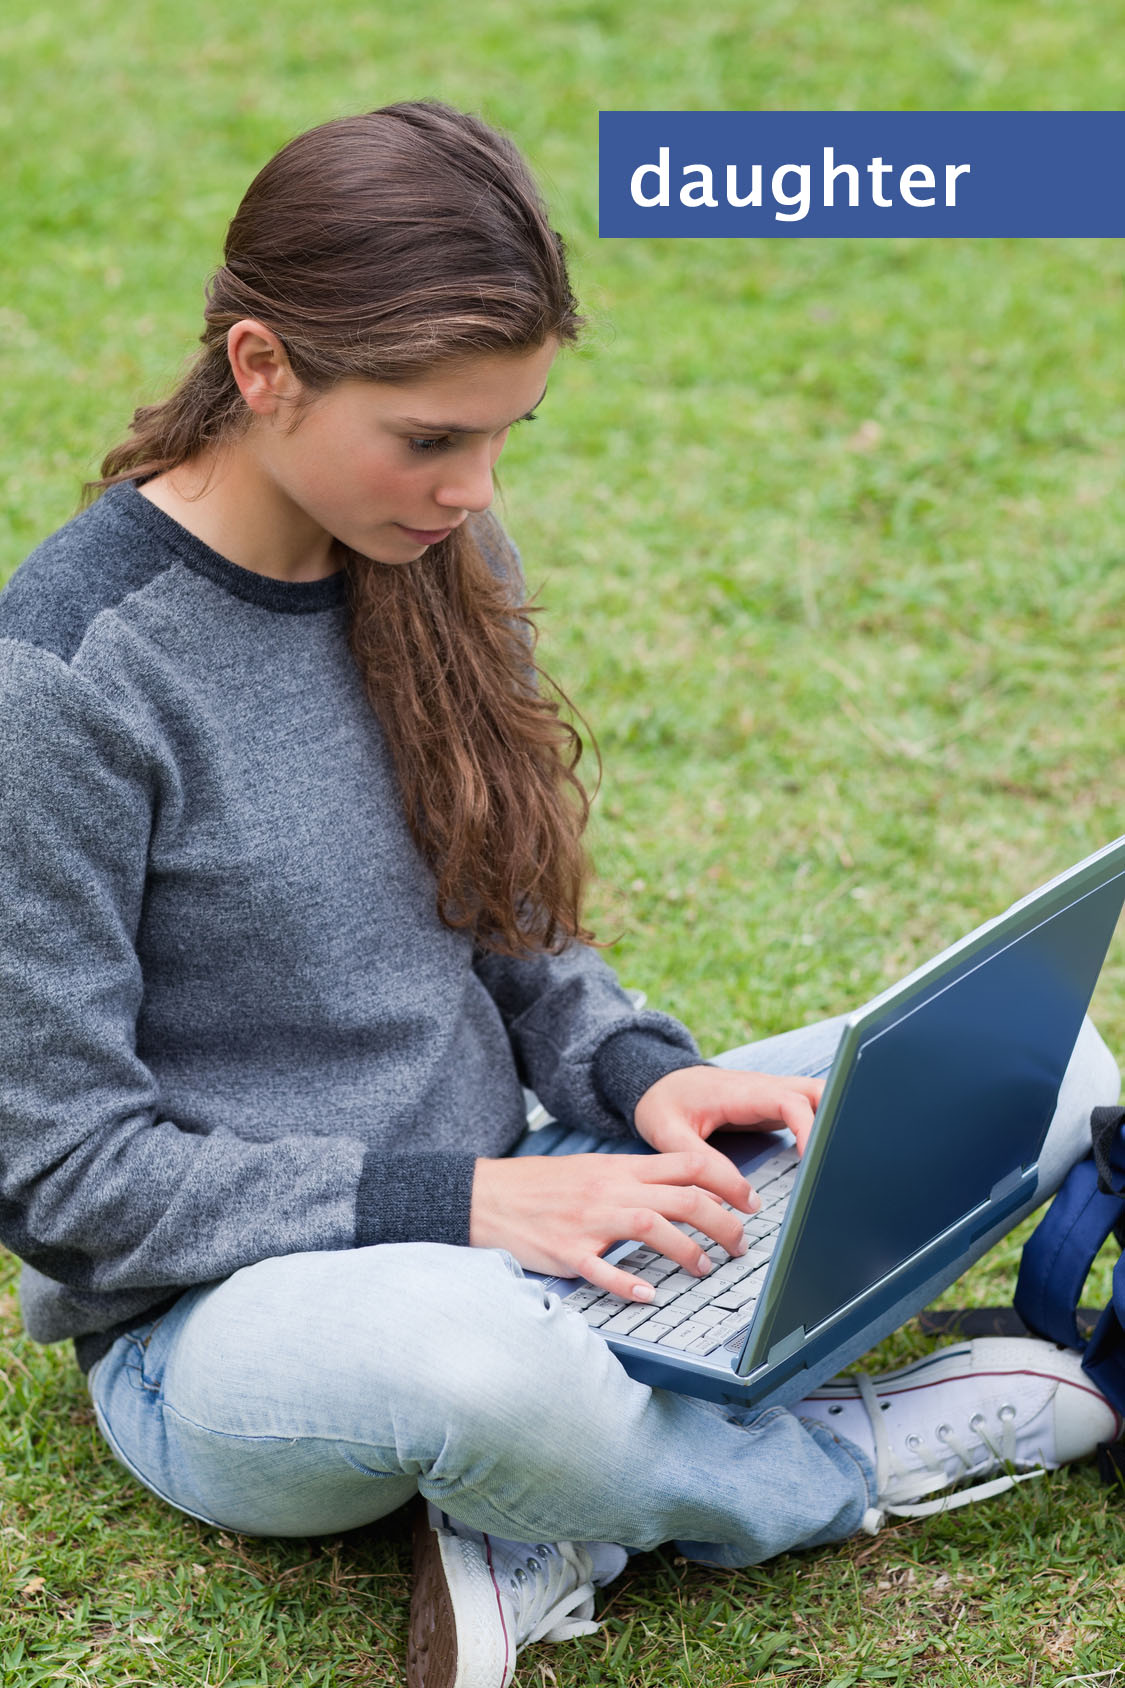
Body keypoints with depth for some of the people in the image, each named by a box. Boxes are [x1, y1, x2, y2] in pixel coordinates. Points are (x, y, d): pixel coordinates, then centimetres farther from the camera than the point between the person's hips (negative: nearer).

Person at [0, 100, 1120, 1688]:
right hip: (219, 1318, -7)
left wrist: (638, 1077, -9)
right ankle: (851, 1458, -8)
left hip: (499, 1219, 7)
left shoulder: (436, 555, 2)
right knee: (468, 1346, -43)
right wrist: (456, 1205, -24)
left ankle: (558, 1526, -14)